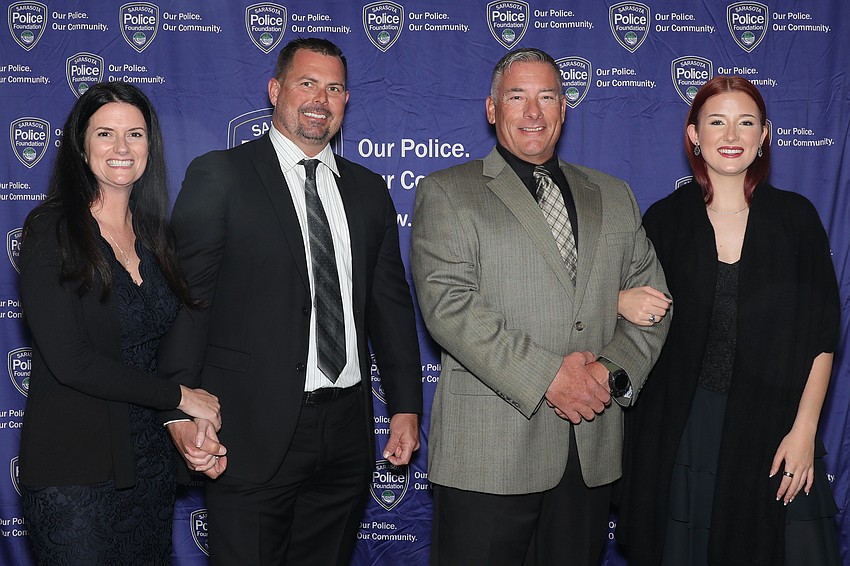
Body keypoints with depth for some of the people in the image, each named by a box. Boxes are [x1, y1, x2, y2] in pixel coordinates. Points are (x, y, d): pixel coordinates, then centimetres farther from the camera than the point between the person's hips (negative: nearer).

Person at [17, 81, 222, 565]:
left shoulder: (156, 234, 7)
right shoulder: (51, 231, -10)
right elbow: (67, 359, -18)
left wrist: (189, 424, -6)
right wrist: (179, 397, -14)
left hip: (151, 461, 5)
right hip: (72, 467, -5)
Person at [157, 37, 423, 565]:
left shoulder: (370, 189, 12)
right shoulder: (219, 176, -3)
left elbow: (391, 303, 14)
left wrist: (406, 406, 8)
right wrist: (181, 412, -16)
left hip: (348, 427, 5)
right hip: (253, 434, -4)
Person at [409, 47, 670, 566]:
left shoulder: (614, 196, 16)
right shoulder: (445, 193, 2)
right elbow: (448, 304, -11)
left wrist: (614, 372, -7)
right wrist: (547, 376, -17)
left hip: (593, 452, 4)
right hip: (487, 454, -4)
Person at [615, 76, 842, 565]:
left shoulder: (796, 217, -1)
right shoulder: (666, 219, 0)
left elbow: (822, 335, -1)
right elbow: (635, 303, 10)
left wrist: (804, 430, -7)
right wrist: (623, 303, -14)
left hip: (774, 426, 0)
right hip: (683, 429, 0)